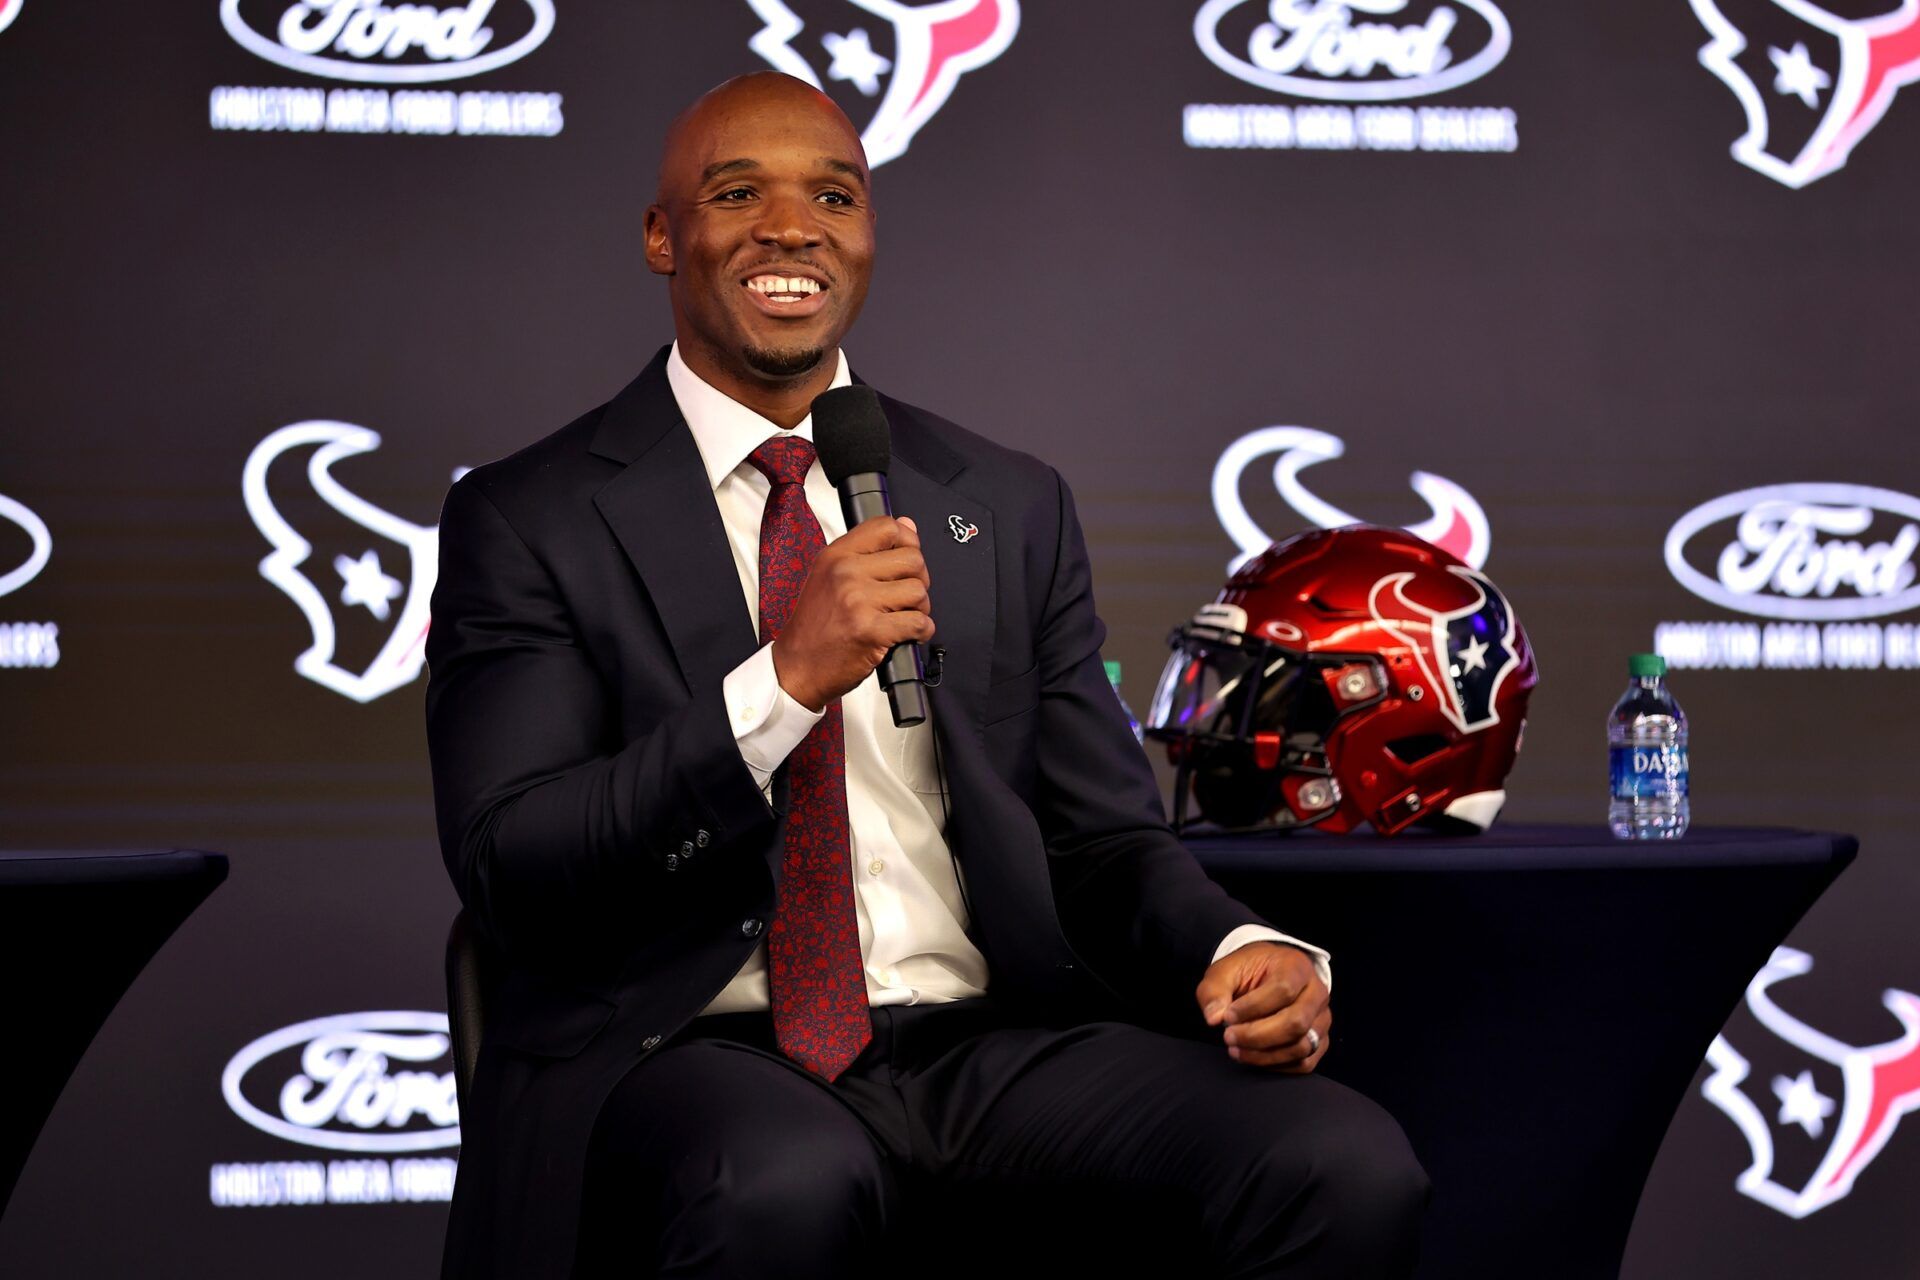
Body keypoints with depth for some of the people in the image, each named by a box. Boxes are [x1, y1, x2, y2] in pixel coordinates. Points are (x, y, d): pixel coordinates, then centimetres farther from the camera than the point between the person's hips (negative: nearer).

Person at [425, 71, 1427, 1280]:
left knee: (1351, 1169, -24)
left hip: (988, 1043, 3)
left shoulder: (1013, 507, 17)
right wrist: (787, 681, -19)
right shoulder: (526, 521, 4)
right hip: (697, 1053, -3)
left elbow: (1107, 838, 16)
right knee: (787, 1182, -39)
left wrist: (1251, 953, -7)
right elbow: (506, 867, -7)